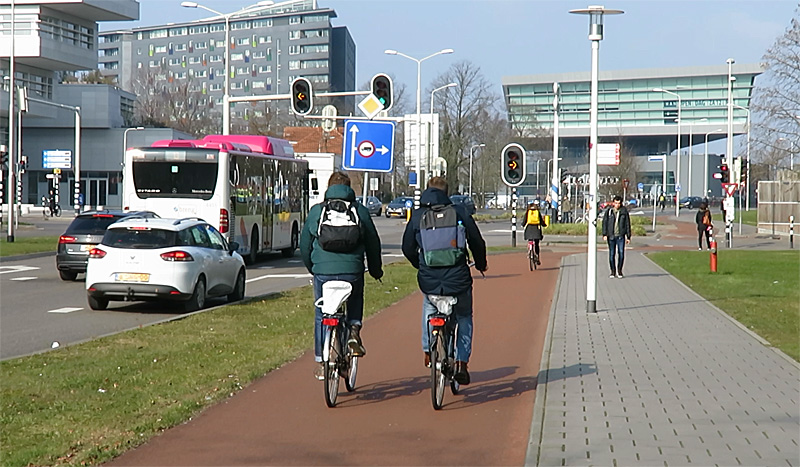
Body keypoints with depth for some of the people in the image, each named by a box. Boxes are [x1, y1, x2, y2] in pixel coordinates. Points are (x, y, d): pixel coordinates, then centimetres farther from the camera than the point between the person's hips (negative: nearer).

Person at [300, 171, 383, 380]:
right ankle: (354, 330, 4)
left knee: (321, 316, 13)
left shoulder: (316, 211, 8)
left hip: (323, 272, 0)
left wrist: (312, 267, 31)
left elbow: (304, 245, 14)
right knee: (355, 302, 30)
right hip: (352, 271, 0)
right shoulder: (360, 210, 7)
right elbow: (373, 243, 12)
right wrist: (376, 269, 28)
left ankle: (321, 363, 14)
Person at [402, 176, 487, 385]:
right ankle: (462, 362, 13)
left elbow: (408, 248, 10)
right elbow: (477, 242, 5)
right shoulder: (459, 212, 1)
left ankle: (428, 350, 27)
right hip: (458, 279, -1)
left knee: (429, 306, 34)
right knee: (464, 317, 23)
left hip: (429, 280, 1)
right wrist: (481, 264, 25)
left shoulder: (417, 216, 4)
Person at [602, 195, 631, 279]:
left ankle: (619, 271, 6)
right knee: (612, 254, 2)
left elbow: (627, 224, 8)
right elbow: (604, 223, 3)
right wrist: (604, 234, -7)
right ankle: (613, 272, 12)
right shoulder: (609, 211, 3)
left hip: (620, 236, 0)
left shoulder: (624, 211, 4)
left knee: (621, 253, -7)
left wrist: (628, 237, 6)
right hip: (611, 236, 0)